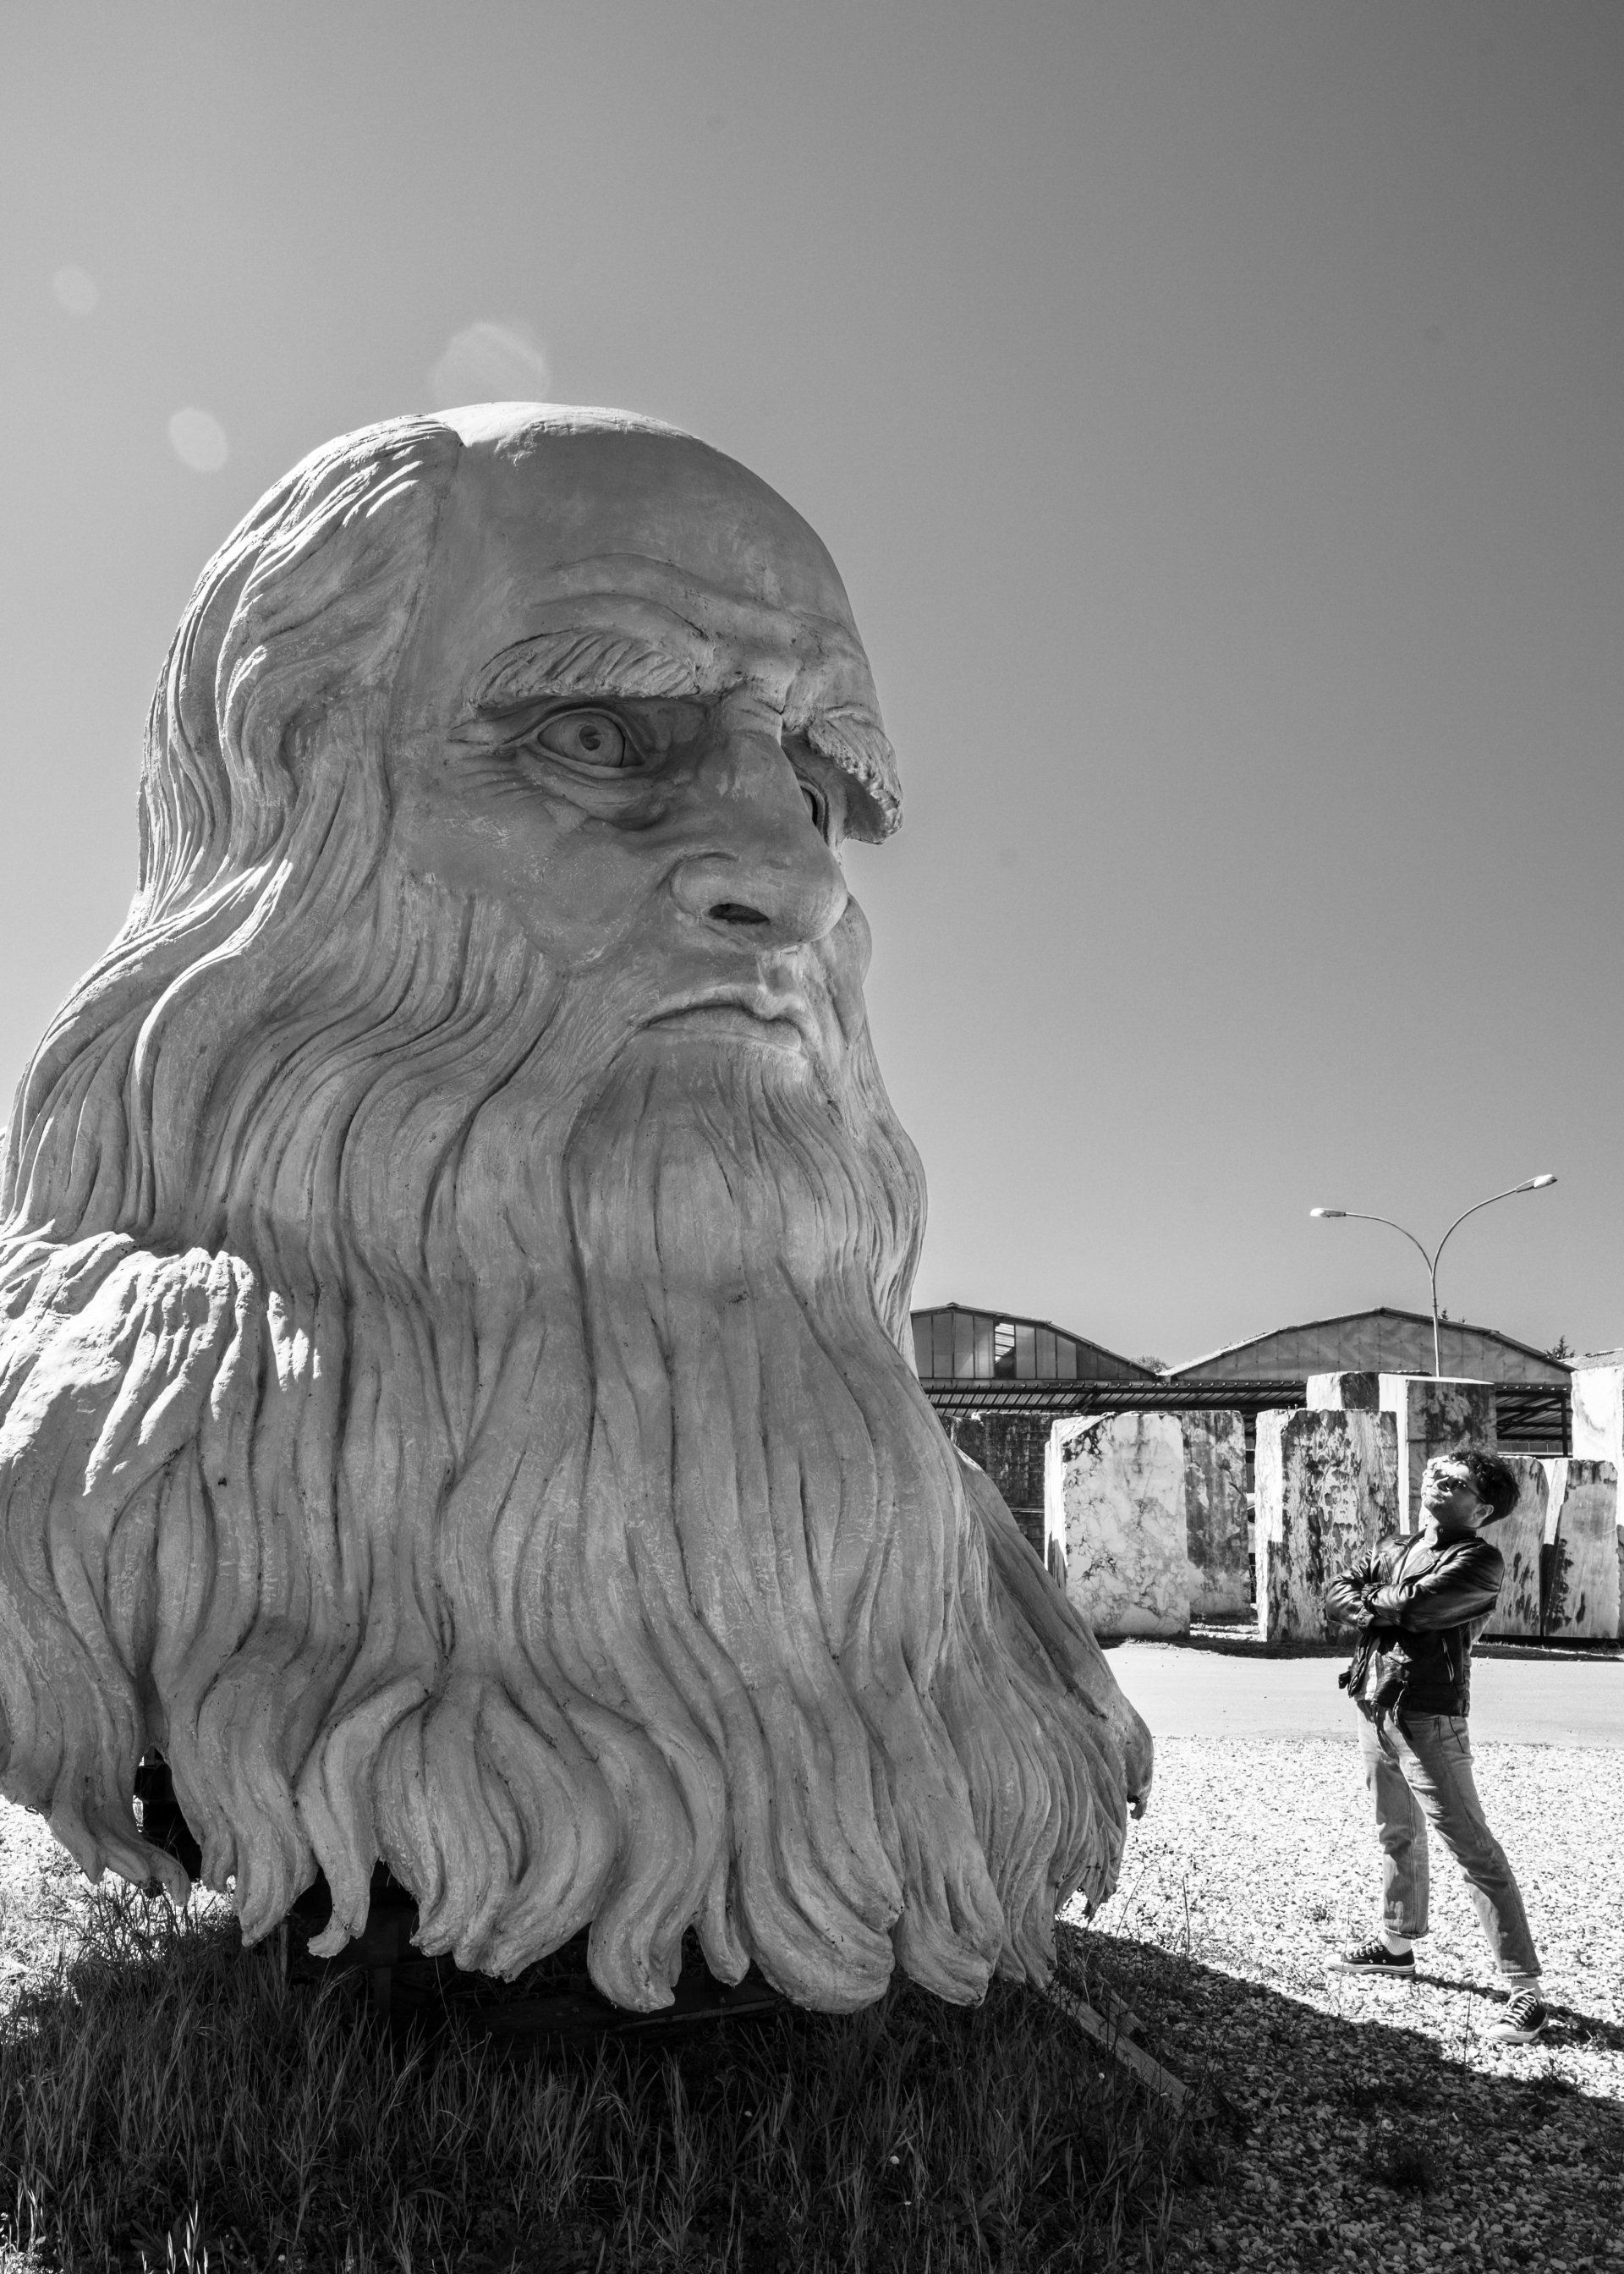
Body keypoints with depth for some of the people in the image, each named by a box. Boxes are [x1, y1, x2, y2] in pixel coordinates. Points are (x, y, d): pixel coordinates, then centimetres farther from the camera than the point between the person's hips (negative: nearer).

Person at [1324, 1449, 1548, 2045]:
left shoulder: (1478, 1560, -10)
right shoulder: (1393, 1548, 13)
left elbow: (1415, 1605, -22)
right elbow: (1337, 1592, 5)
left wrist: (1371, 1600, -2)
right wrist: (1378, 1614, -14)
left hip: (1428, 1719, -8)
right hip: (1375, 1710, 8)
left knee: (1474, 1850, -7)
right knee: (1398, 1836, 23)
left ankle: (1525, 1993, -3)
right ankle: (1397, 1946, 40)